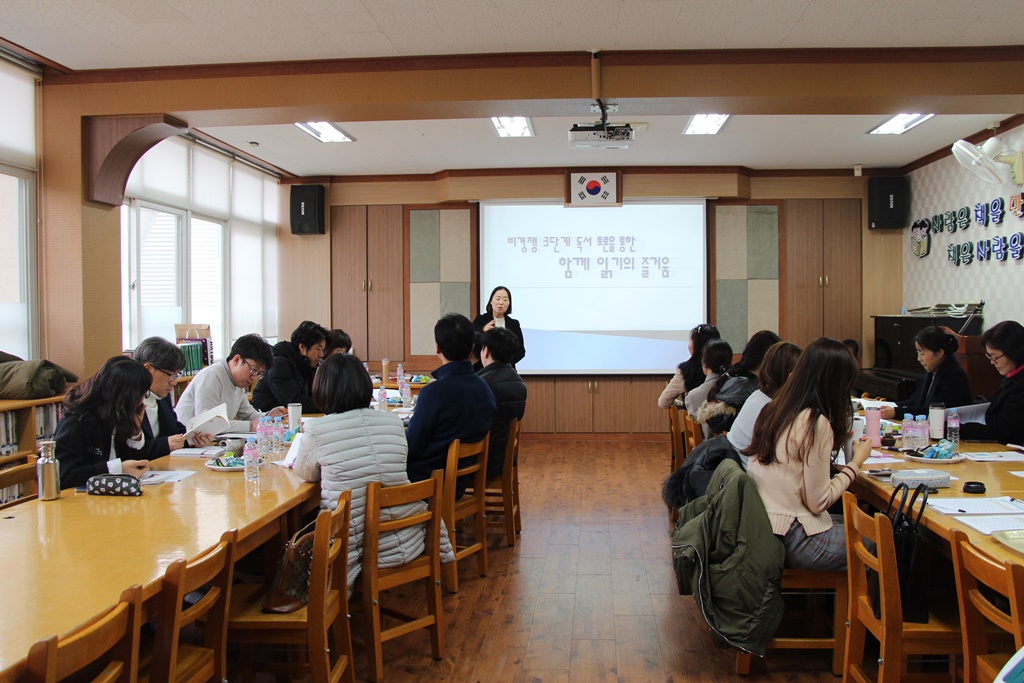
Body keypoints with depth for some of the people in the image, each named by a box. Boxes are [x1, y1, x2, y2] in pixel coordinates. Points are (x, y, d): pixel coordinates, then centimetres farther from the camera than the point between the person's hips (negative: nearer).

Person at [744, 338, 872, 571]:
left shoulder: (771, 410, 7)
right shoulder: (816, 424, -16)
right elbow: (818, 503, -14)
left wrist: (834, 439, 20)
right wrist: (856, 463, -2)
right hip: (794, 540, -8)